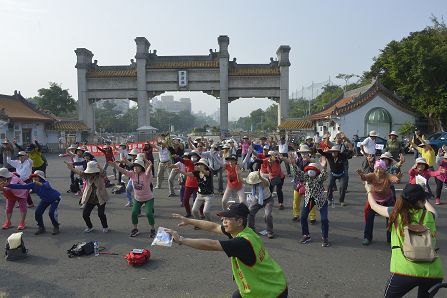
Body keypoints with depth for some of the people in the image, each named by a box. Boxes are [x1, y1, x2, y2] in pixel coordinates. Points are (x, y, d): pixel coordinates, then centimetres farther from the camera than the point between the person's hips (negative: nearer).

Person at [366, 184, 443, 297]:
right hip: (434, 273, 3)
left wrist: (369, 190, 40)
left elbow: (374, 206, 22)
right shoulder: (429, 216, 9)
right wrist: (424, 200, 53)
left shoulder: (396, 212, 4)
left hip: (406, 271, -2)